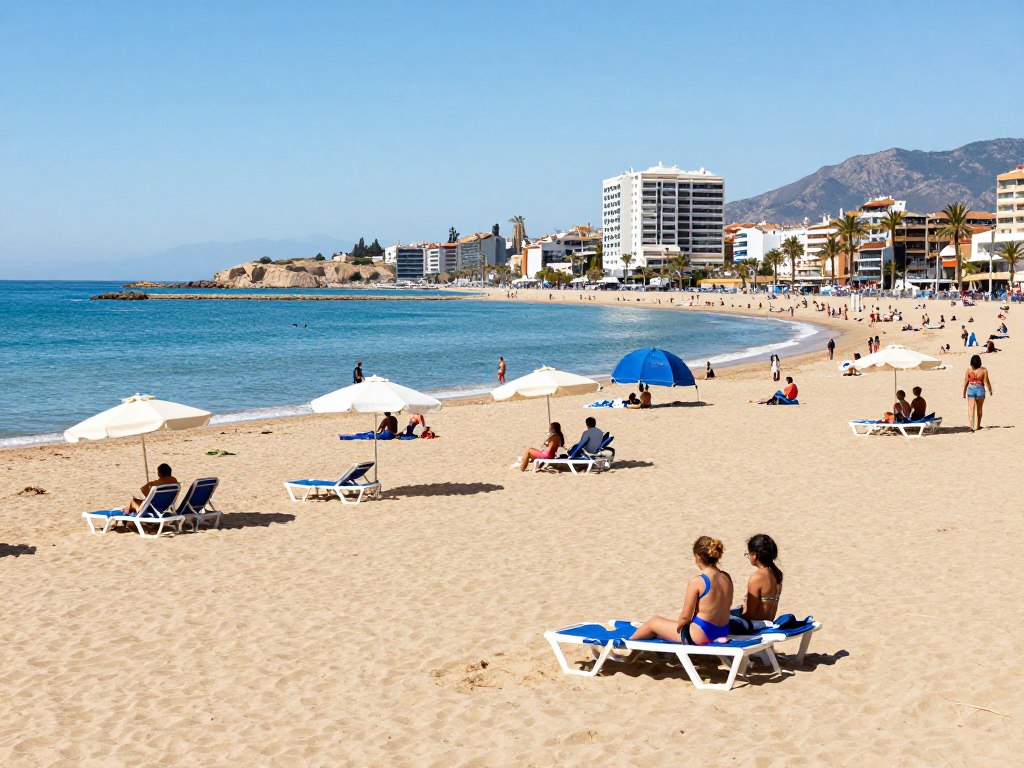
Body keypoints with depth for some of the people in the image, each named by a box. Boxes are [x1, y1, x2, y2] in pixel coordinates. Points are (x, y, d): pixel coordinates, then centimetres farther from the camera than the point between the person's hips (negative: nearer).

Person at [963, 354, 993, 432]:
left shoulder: (969, 370, -6)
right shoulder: (984, 370, -9)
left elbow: (966, 382, -1)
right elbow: (986, 381, -7)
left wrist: (964, 392, 10)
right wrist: (990, 390, 9)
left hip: (971, 390, 0)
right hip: (980, 390, 0)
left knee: (971, 409, -3)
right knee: (979, 409, 17)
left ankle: (971, 426, -20)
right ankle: (977, 426, 28)